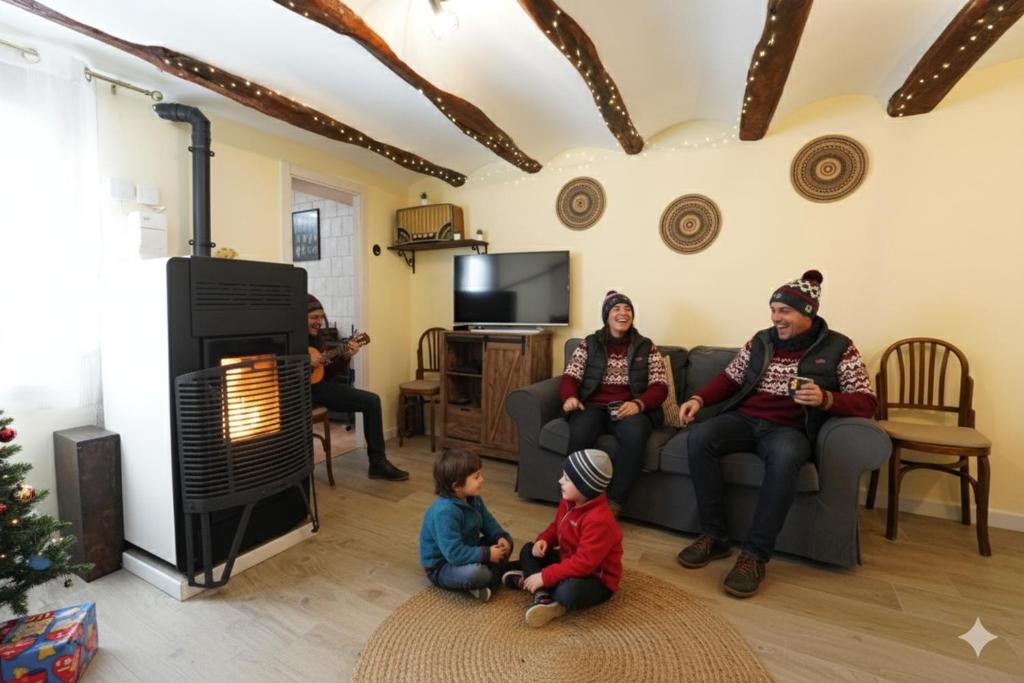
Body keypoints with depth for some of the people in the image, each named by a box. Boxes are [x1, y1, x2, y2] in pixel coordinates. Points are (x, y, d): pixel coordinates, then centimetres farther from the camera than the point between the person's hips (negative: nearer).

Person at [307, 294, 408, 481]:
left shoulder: (317, 338, 13)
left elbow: (326, 373, 13)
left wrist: (345, 358, -2)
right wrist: (306, 364, -27)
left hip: (319, 386, 8)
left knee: (371, 400, -1)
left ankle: (378, 463, 5)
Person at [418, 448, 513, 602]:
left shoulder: (473, 499, -4)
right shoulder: (445, 512, -34)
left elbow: (488, 522, 8)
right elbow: (455, 554, -35)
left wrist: (501, 538, -12)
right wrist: (487, 555, -28)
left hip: (466, 552, 9)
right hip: (442, 566, -9)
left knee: (505, 544, 3)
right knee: (474, 572, -38)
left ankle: (488, 580, -13)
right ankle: (498, 575, -8)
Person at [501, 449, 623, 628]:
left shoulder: (599, 521, -33)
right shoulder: (569, 502, -5)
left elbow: (583, 563, -33)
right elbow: (556, 526, 13)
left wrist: (544, 576, -31)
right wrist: (543, 540, -9)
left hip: (597, 579, -9)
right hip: (568, 560, 9)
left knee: (570, 592, -39)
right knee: (528, 550, 5)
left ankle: (527, 579, -13)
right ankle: (543, 595, -18)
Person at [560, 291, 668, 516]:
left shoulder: (647, 347, 12)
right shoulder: (588, 344, 12)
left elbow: (660, 386, 3)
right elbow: (570, 377, 4)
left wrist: (638, 404, -18)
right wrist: (570, 397, -20)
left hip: (631, 409, 0)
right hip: (593, 406, 0)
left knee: (635, 434, -34)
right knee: (580, 432, -33)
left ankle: (613, 505, -24)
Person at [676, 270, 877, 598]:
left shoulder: (839, 348, 4)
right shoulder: (761, 340, 12)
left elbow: (866, 402, 0)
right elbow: (730, 378, 15)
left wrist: (826, 399, -21)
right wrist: (699, 398, -3)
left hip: (789, 429, -3)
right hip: (744, 419, 3)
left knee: (784, 457, -40)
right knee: (699, 437, -28)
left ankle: (755, 555, -26)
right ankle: (714, 536, -16)